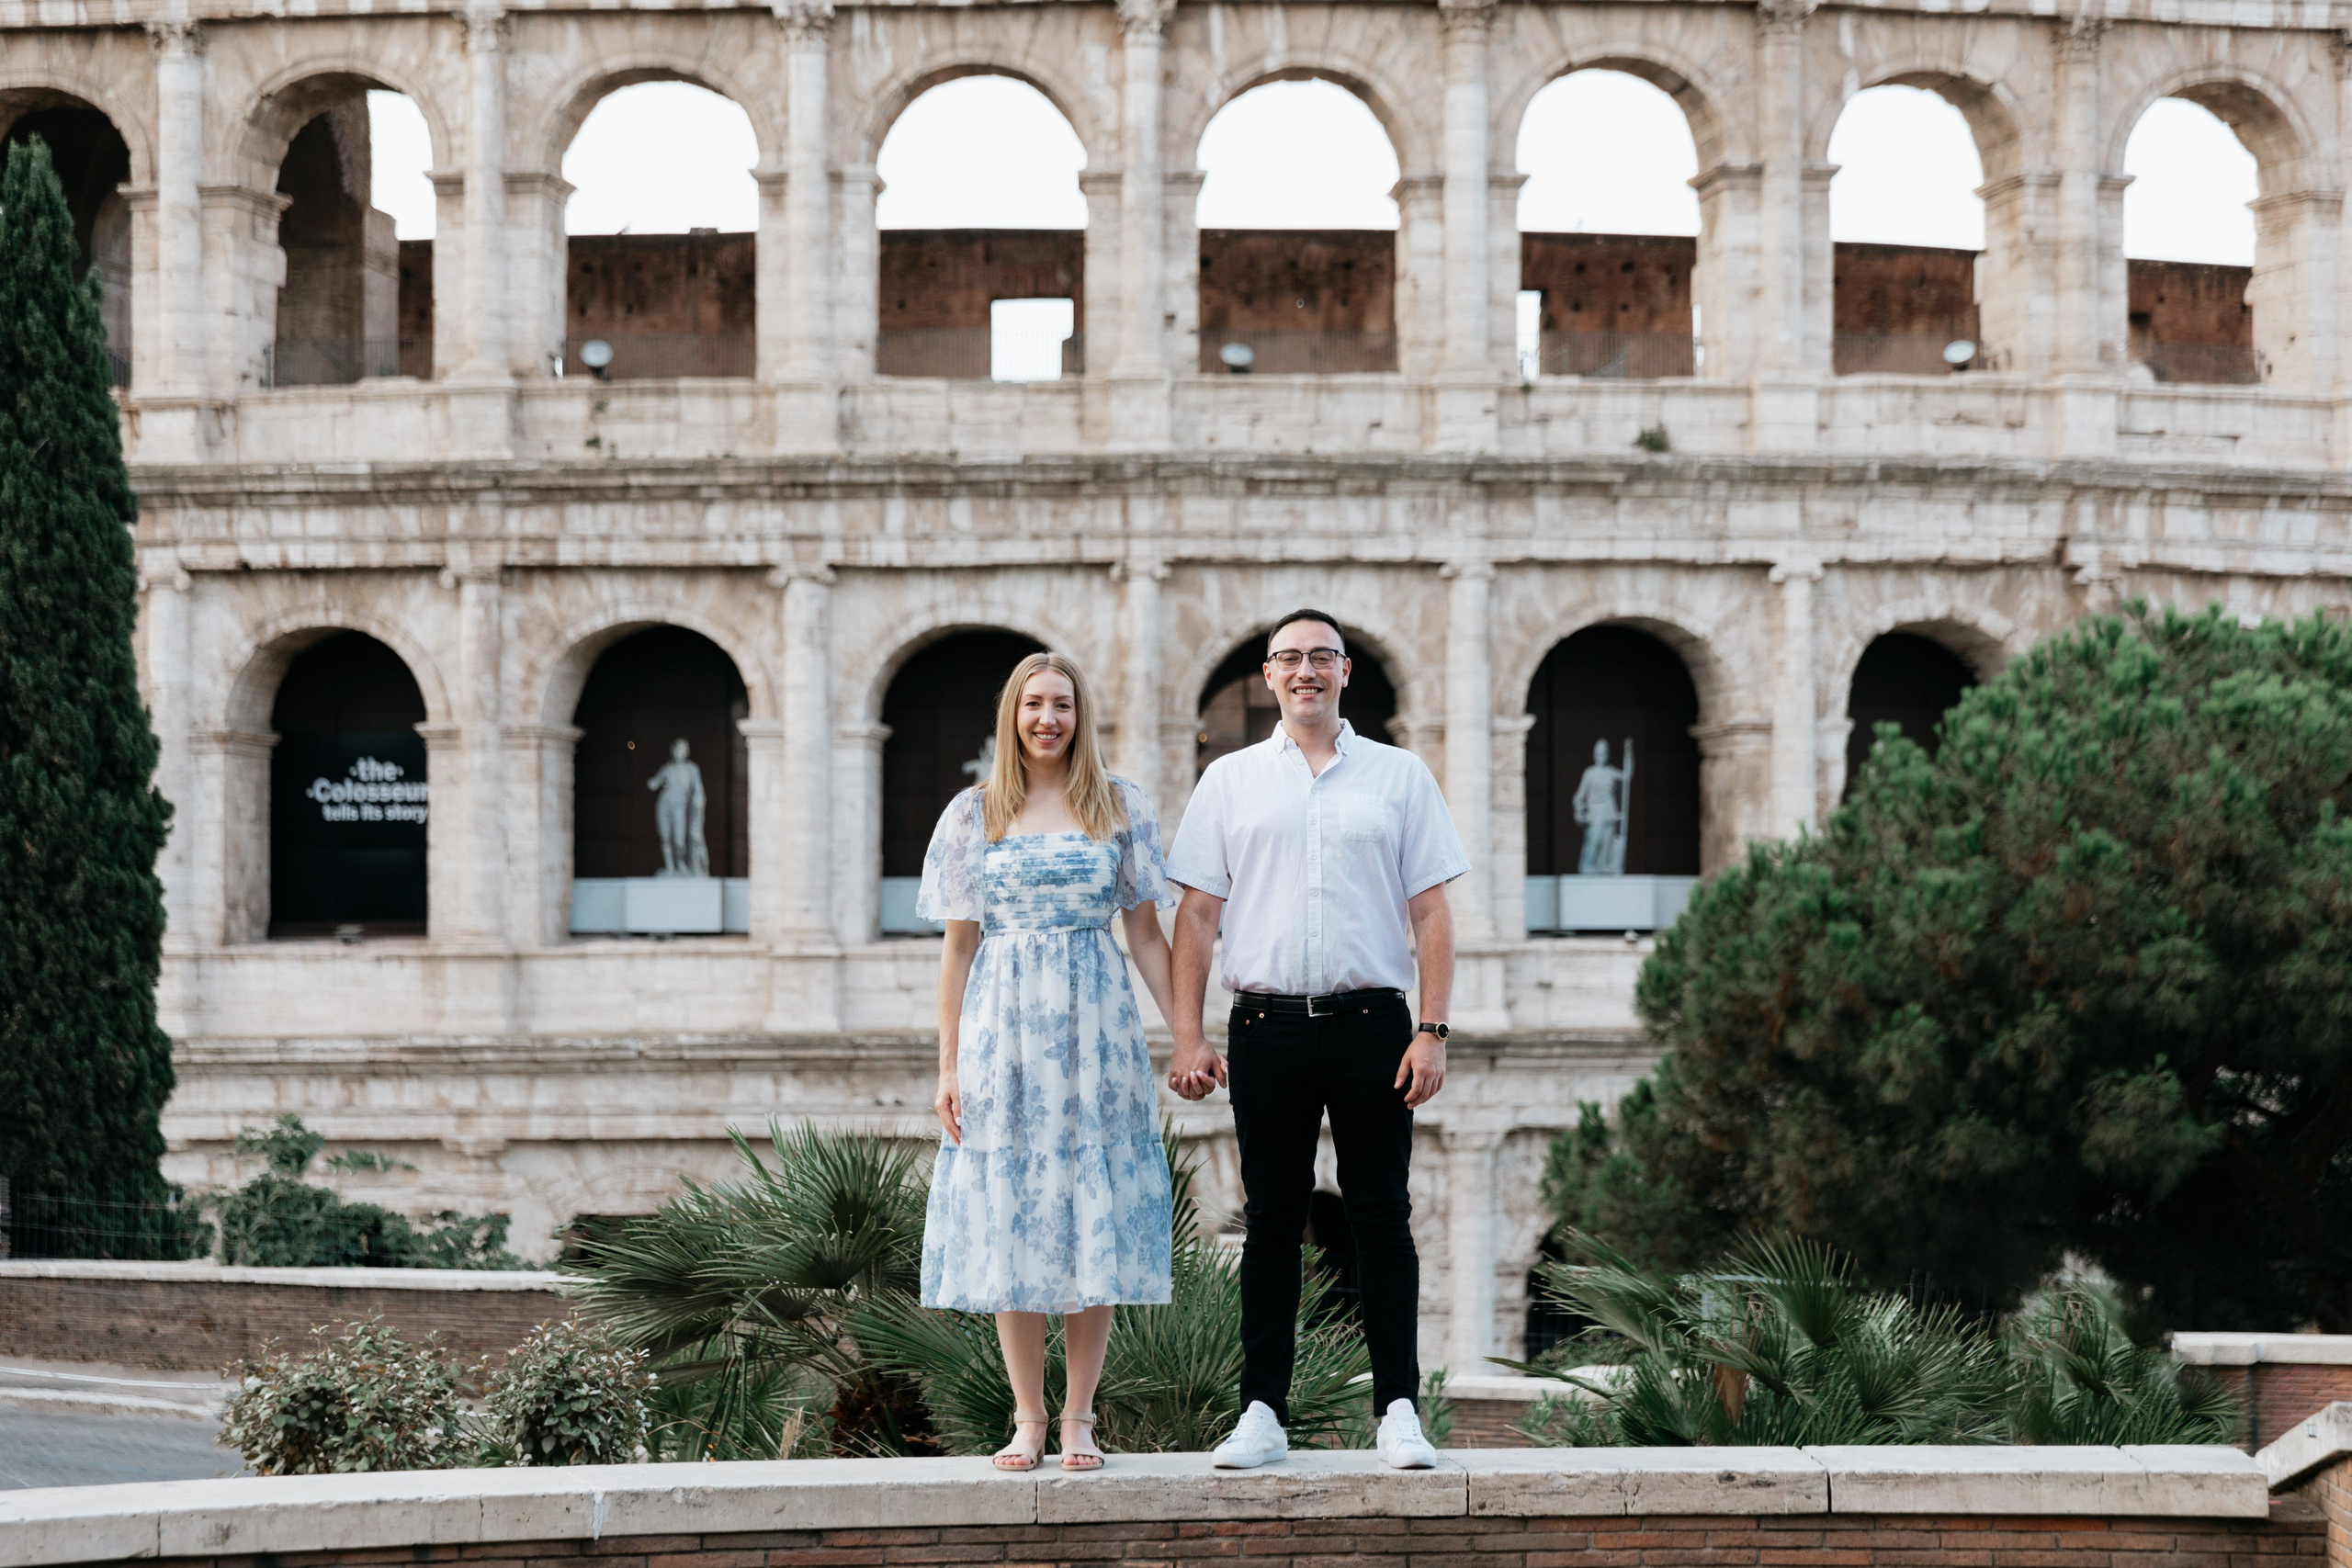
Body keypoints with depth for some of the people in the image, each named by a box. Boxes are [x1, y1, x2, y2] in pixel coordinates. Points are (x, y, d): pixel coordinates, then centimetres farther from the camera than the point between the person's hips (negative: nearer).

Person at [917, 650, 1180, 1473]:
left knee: (1094, 1223, -1)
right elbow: (959, 945, 7)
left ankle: (1079, 1417, 5)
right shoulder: (973, 815, 7)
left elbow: (1147, 934, 7)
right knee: (1010, 1226, 0)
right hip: (1002, 1031, 0)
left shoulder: (1120, 809, 6)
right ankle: (1027, 1417, 7)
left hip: (1094, 1031, 0)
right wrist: (949, 1065, 2)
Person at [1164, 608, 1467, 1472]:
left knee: (1382, 1218, -1)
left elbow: (1431, 913, 6)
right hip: (1266, 1026, 1)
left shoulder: (1399, 777, 9)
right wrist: (1189, 1038, 1)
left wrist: (1433, 1031, -4)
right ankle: (1262, 1412, 6)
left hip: (1371, 1022, -1)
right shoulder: (1230, 781, 11)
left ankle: (1398, 1409, 1)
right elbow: (1197, 915, 9)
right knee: (1271, 1222, 3)